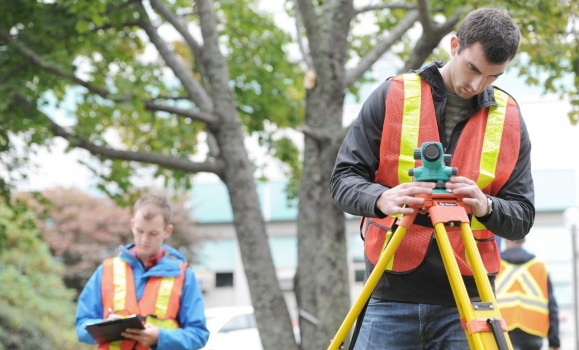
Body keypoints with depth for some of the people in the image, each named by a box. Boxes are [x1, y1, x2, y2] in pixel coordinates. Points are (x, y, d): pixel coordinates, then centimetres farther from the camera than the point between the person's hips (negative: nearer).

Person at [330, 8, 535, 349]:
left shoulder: (509, 120, 6)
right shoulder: (392, 98, 1)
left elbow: (522, 216, 6)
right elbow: (344, 178, -1)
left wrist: (486, 206, -17)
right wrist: (381, 199, -23)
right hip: (392, 298, -1)